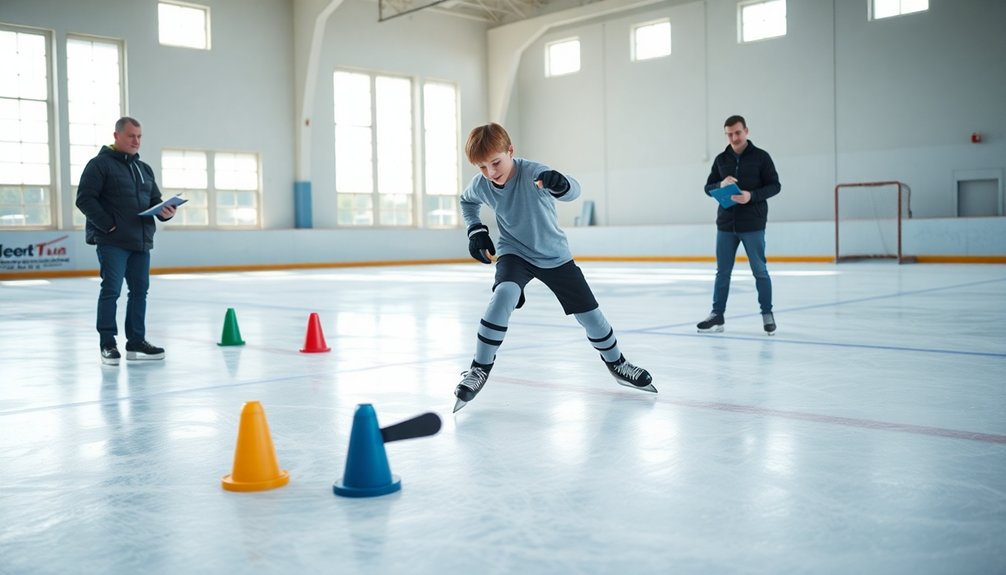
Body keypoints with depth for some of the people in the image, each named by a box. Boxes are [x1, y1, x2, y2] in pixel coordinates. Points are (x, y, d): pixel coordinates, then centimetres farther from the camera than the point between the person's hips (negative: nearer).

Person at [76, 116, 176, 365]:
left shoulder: (144, 169, 17)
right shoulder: (100, 164, -4)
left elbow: (155, 201, 20)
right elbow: (84, 199, -10)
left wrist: (165, 212, -2)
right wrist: (107, 224, -17)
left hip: (141, 241, 7)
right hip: (112, 241, -7)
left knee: (140, 291, 8)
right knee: (111, 290, -5)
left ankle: (136, 342, 16)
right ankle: (108, 344, 3)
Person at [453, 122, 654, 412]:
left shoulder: (533, 172, -29)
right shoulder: (481, 185, -14)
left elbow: (573, 191, -46)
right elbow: (467, 201, 11)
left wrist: (559, 184, -69)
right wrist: (476, 230, -5)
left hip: (554, 255, -1)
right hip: (514, 253, 1)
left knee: (589, 312, 4)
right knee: (503, 297, -30)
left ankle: (616, 363, 31)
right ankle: (480, 368, -17)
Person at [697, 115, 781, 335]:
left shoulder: (761, 157, -2)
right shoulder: (721, 159, 9)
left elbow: (774, 185, -3)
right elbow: (708, 188, 11)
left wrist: (751, 196, -19)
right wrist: (721, 185, -12)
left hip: (753, 225, -4)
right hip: (725, 224, 4)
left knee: (759, 271, 3)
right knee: (722, 272, 7)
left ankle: (767, 314, 15)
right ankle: (717, 315, 14)